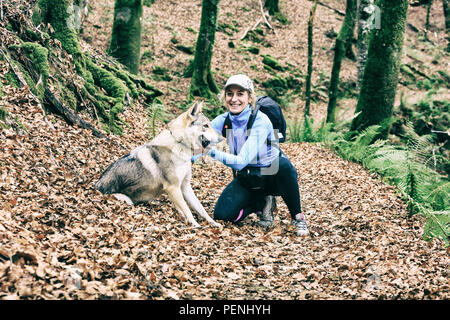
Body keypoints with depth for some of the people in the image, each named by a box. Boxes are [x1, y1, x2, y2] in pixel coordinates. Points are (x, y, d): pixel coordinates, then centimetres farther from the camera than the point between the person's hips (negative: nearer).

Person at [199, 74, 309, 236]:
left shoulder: (261, 121, -26)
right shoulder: (223, 120, -9)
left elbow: (241, 161, -34)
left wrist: (211, 151, -44)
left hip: (274, 175, -4)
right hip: (246, 179, 4)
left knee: (283, 164, -40)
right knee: (222, 214, -19)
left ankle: (297, 217, -17)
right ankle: (263, 203, 7)